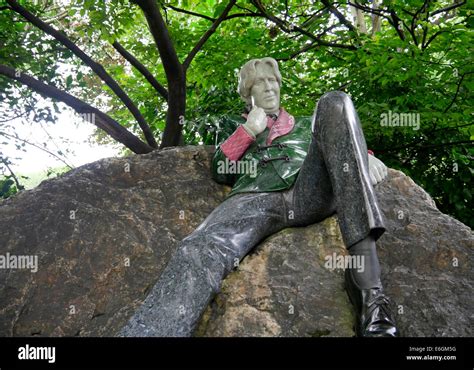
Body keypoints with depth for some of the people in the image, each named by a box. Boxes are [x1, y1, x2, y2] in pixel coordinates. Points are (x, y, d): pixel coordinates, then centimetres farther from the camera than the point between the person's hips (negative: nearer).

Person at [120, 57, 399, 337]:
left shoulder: (305, 124, 41)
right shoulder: (235, 126, 37)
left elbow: (339, 149, 32)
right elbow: (221, 172, 23)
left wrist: (364, 155, 9)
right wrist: (247, 130, 14)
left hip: (309, 193, 2)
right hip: (256, 198, -1)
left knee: (334, 103, -23)